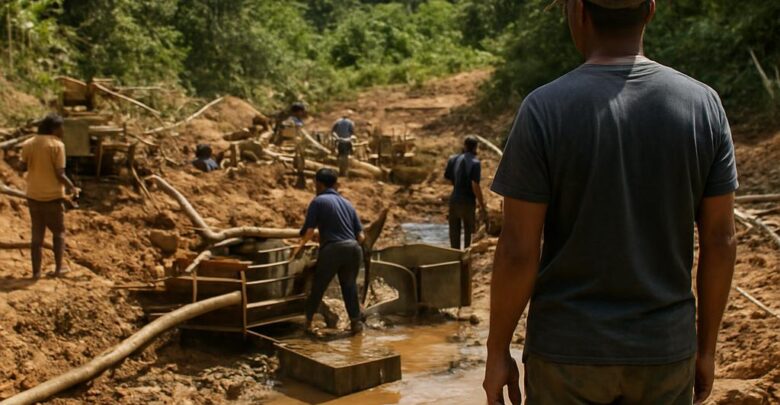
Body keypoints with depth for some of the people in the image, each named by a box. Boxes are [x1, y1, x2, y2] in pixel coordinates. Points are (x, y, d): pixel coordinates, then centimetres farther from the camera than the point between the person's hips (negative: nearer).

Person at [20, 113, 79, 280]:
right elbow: (60, 174, -15)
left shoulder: (28, 144, 2)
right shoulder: (57, 145, -13)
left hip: (33, 196, 4)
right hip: (53, 196, -4)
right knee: (59, 232, 13)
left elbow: (23, 167, 11)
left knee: (37, 234, 12)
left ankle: (36, 271, 11)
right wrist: (73, 188, -1)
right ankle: (58, 268, 12)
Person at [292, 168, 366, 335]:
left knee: (318, 287, 12)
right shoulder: (347, 203, 20)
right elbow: (361, 236, 15)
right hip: (353, 248, 4)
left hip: (332, 249, -4)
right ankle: (356, 321, 20)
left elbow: (309, 230, -4)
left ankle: (307, 321, 20)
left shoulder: (318, 201, 4)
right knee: (349, 285, 22)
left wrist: (300, 245, 14)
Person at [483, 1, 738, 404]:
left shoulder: (544, 109, -16)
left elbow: (517, 251, -14)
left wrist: (496, 353, -2)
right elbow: (720, 240, -2)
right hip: (663, 350, 3)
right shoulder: (703, 104, -6)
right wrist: (705, 346, 10)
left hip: (567, 350, -2)